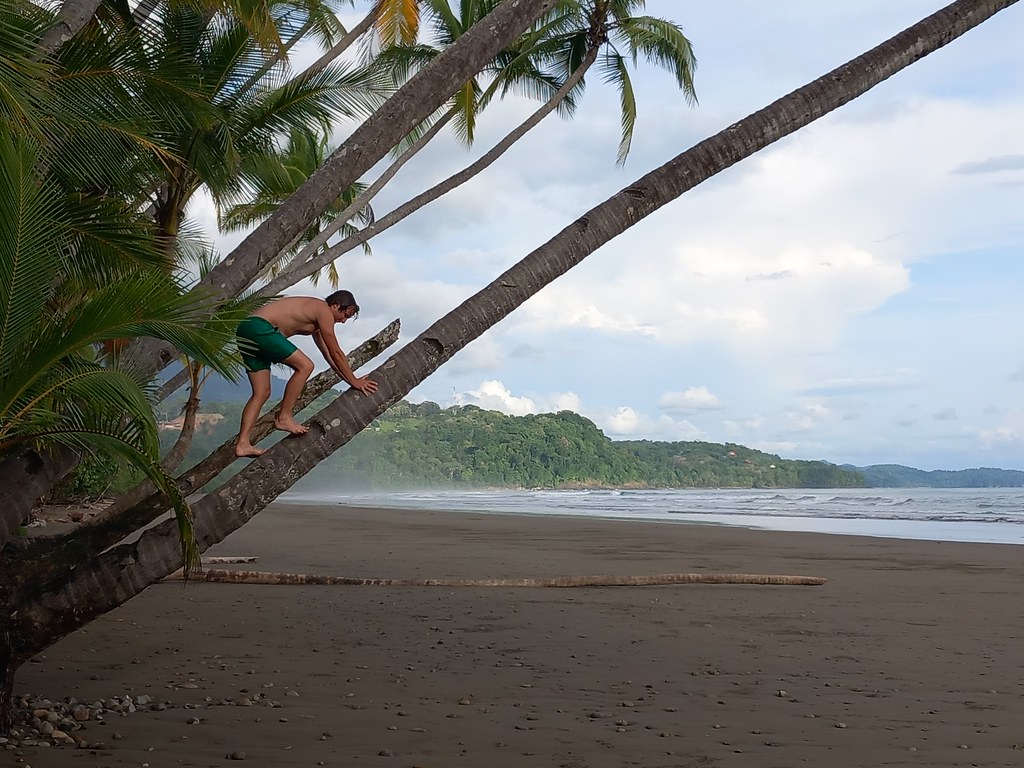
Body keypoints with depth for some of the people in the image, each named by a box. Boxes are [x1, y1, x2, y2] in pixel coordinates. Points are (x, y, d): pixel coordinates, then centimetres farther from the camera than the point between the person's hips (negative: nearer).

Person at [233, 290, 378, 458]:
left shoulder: (316, 317, 25)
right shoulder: (324, 311, -3)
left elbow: (328, 355, 31)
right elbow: (336, 353, -1)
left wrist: (350, 379, 32)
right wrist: (354, 381, 7)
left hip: (246, 331, 10)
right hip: (260, 328, -10)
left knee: (262, 393, 9)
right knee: (305, 366, -9)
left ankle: (242, 444, 3)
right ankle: (284, 417, -4)